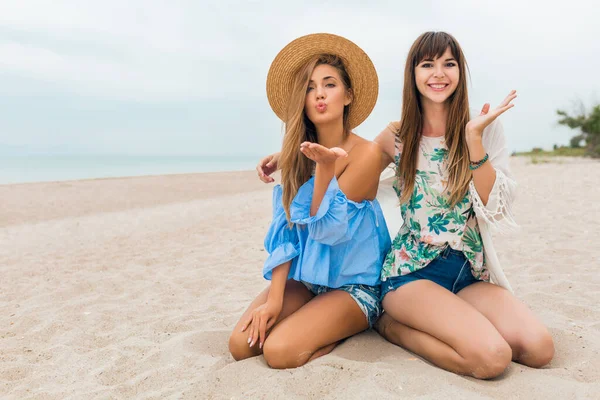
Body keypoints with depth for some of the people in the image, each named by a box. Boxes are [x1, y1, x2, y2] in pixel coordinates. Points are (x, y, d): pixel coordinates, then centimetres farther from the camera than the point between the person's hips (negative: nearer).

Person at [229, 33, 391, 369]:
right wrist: (274, 299, -13)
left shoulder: (366, 152, -16)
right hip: (305, 278, 5)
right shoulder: (298, 153, 0)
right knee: (242, 344, -14)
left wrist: (325, 166, -30)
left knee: (280, 351, -24)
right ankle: (326, 323, 9)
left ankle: (347, 329, 3)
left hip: (355, 285, -5)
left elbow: (323, 227, -16)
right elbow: (286, 228, -5)